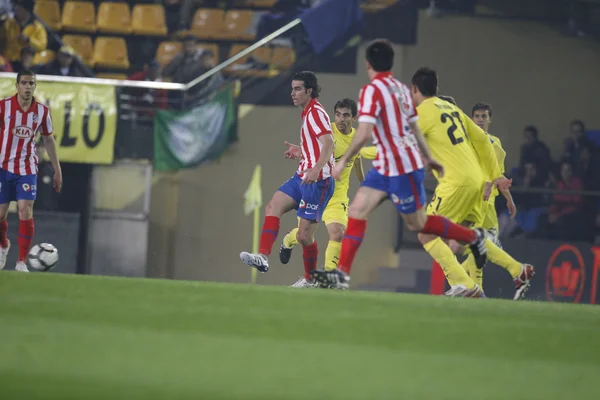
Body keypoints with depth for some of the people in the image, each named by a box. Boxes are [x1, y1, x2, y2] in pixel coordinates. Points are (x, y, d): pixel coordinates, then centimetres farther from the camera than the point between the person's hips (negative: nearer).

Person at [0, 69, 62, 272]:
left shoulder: (42, 111, -1)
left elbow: (48, 140, 11)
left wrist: (57, 169, 11)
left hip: (28, 169, 0)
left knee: (26, 212, -13)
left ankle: (22, 262, -7)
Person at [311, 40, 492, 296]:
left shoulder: (372, 90, -16)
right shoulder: (400, 88, 10)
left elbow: (364, 132, -24)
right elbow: (414, 127, 19)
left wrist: (343, 161, -17)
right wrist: (428, 158, 28)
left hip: (402, 167, -9)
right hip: (386, 167, 9)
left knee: (417, 223, 4)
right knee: (357, 210, 0)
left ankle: (473, 237, 20)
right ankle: (342, 273, -6)